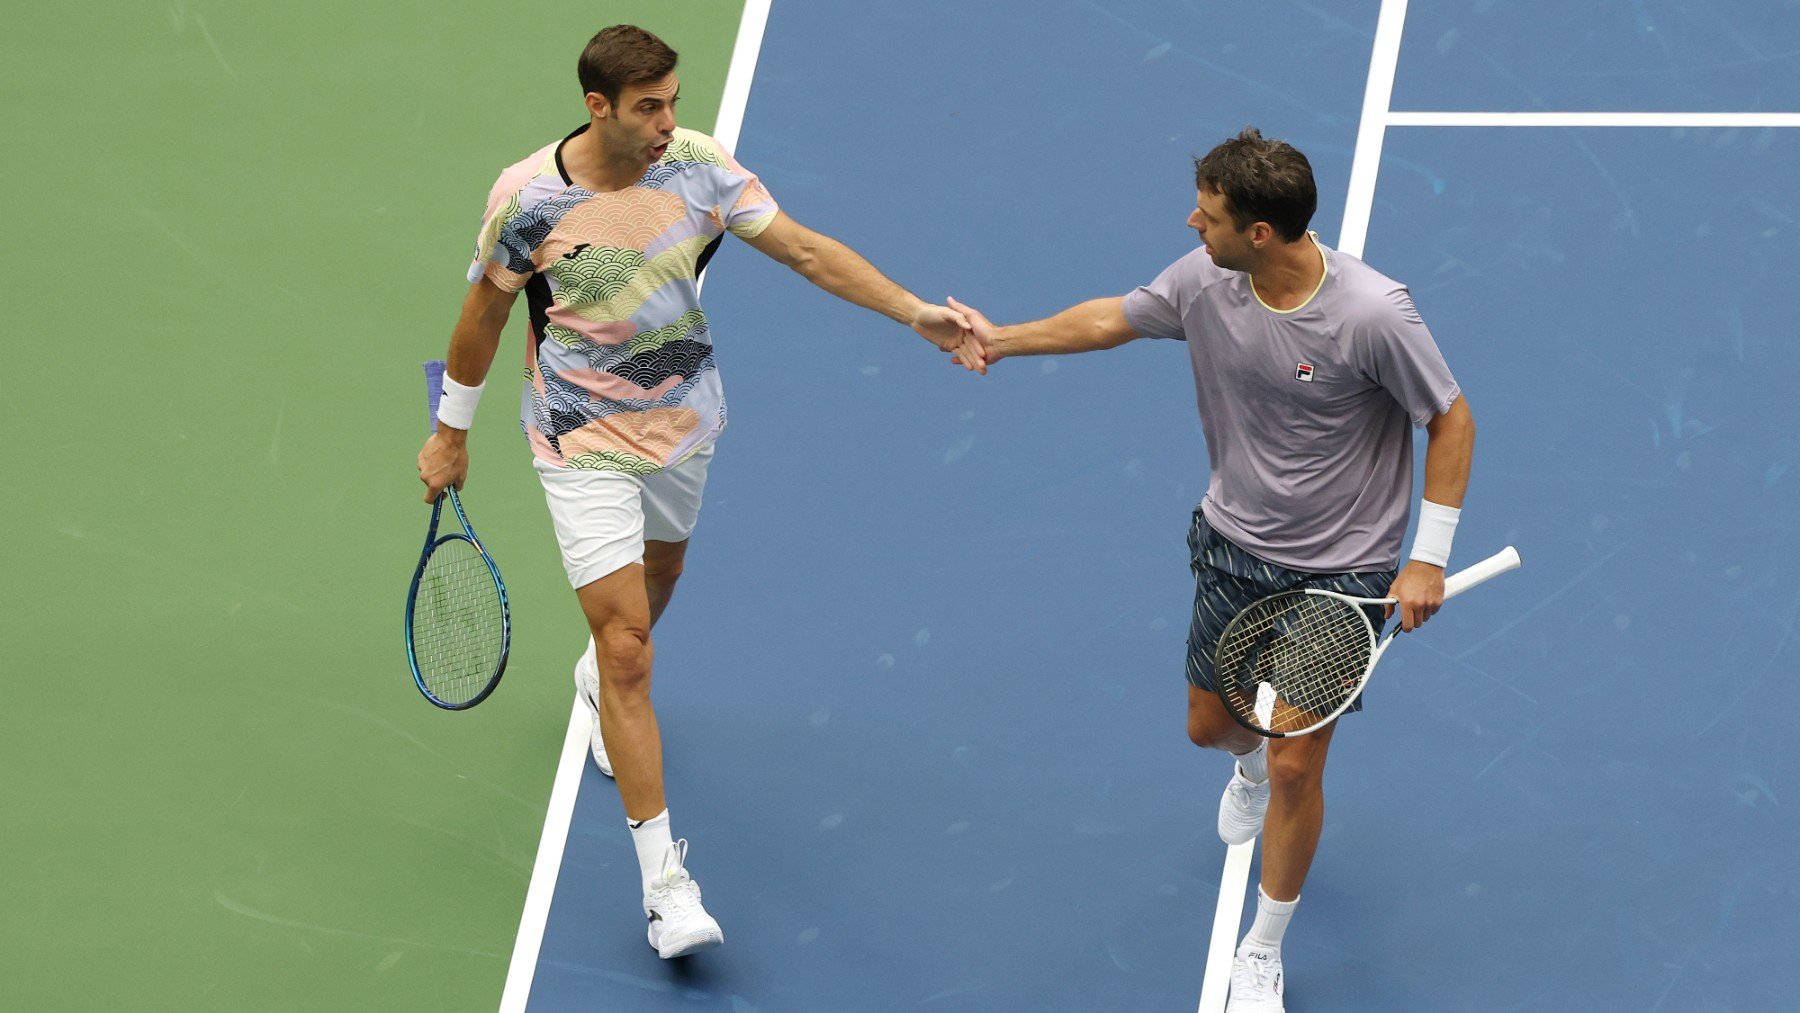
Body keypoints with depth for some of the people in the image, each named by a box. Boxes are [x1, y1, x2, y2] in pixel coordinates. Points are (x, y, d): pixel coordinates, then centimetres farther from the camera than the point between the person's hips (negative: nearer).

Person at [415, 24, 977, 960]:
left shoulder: (697, 167, -15)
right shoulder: (528, 198, -21)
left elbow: (806, 251, -12)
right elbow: (485, 313, -6)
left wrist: (915, 312, -23)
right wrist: (451, 435, 3)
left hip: (683, 424, 5)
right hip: (585, 444, -4)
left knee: (657, 575, 30)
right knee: (629, 649, -12)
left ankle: (599, 674, 67)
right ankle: (664, 878, -9)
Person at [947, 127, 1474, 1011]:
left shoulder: (1373, 314, -29)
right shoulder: (1205, 281, -13)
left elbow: (1450, 419, -16)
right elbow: (1113, 319, 8)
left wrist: (1428, 558, -17)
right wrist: (1007, 340, 9)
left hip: (1339, 572, -5)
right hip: (1234, 543, 5)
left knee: (1295, 770, -1)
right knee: (1210, 724, 21)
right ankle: (1250, 765, 62)